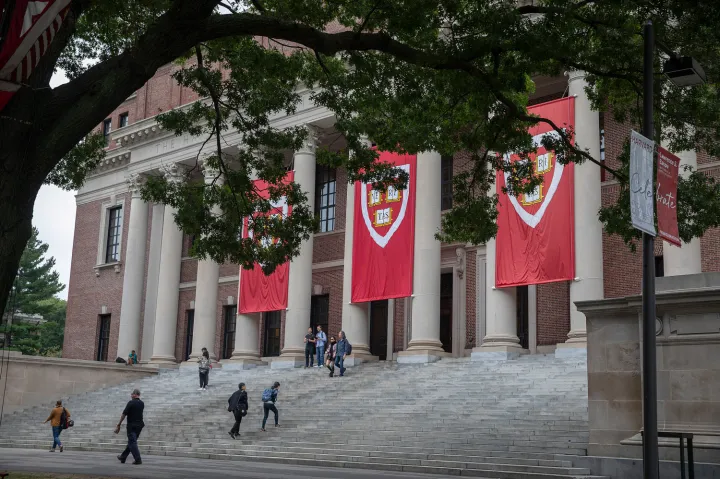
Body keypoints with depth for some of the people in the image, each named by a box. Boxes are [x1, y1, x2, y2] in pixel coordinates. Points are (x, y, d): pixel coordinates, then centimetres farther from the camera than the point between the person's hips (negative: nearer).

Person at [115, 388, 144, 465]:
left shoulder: (131, 403, -12)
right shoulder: (142, 404, 8)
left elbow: (124, 414, -13)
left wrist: (119, 425, -7)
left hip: (131, 425, -7)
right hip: (139, 425, 7)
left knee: (132, 443, -4)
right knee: (131, 442, 17)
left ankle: (138, 459, -12)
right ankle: (123, 457, 28)